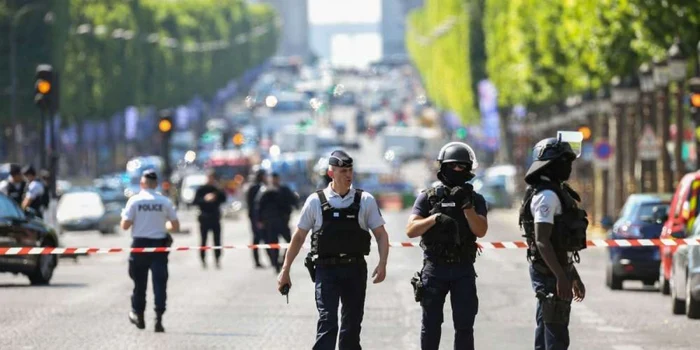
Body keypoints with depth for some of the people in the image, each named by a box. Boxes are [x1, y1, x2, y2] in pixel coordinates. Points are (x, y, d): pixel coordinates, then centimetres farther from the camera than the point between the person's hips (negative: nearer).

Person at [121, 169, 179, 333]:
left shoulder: (134, 201, -5)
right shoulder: (165, 202, -1)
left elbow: (125, 225, -7)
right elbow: (175, 226, 2)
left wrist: (124, 216, 14)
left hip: (139, 245, 0)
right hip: (159, 245, 0)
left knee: (139, 282, 14)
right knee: (159, 282, -1)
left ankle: (138, 315, 25)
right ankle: (159, 318, -11)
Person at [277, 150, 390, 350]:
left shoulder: (365, 201, 4)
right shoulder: (316, 201, 2)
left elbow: (381, 235, 4)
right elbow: (298, 237, 7)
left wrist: (382, 264, -12)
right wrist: (285, 271, 5)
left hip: (355, 269, 2)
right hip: (326, 270, -2)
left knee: (352, 324, 9)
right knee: (327, 321, -14)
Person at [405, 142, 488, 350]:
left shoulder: (475, 199, 6)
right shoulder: (428, 198, 2)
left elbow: (481, 231, -7)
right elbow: (411, 231, -6)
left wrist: (466, 205, -16)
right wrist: (435, 218, -20)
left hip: (463, 270, 1)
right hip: (435, 269, -1)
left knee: (464, 325, 0)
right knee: (431, 325, 6)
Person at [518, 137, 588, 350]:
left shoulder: (558, 193, 18)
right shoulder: (547, 196, -15)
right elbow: (542, 241, -23)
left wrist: (574, 277, 25)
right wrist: (561, 277, -27)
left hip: (555, 271, 11)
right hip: (549, 273, -11)